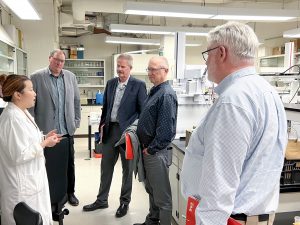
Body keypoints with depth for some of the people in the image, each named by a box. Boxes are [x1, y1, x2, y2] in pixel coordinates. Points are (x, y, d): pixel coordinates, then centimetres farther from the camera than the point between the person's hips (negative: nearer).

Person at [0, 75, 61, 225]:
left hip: (32, 179, 9)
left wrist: (43, 139, 2)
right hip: (22, 185, -9)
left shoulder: (22, 113, 7)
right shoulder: (12, 118, -23)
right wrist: (44, 144, -16)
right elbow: (19, 155, -25)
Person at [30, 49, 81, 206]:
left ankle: (70, 192, 31)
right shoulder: (37, 77, -5)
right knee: (48, 165, 9)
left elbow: (76, 100, 11)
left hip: (67, 130, 3)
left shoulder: (71, 77, 5)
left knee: (69, 164, 13)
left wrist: (76, 121, 7)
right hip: (46, 130, -3)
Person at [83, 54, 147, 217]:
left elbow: (143, 110, -8)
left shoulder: (139, 85, -9)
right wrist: (102, 124, 5)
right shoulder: (111, 83, 8)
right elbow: (105, 106, 14)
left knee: (127, 169, 11)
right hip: (110, 130, 5)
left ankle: (124, 202, 28)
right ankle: (102, 200, 31)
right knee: (106, 167, 15)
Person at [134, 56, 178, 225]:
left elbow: (166, 130, -24)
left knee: (162, 195, 5)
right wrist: (146, 147, 13)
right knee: (151, 190, 23)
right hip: (148, 149, 10)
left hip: (157, 152, -10)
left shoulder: (166, 94, -19)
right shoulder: (155, 90, 11)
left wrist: (151, 149, -15)